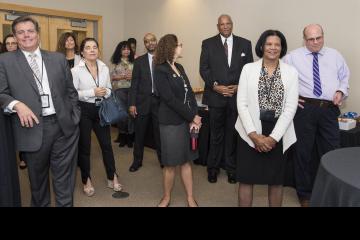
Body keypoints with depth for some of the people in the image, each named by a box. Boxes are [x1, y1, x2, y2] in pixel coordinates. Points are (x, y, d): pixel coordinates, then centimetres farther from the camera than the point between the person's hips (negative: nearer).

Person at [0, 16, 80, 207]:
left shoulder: (58, 58, 10)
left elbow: (71, 91, 12)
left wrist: (75, 118, 7)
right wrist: (16, 104, -21)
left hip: (64, 125, 1)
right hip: (33, 128, -1)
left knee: (64, 177, 8)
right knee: (37, 176, 16)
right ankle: (40, 204, 38)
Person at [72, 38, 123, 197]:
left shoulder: (104, 68, 4)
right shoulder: (76, 70, -9)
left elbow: (109, 89, 12)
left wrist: (105, 92, -12)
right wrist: (92, 92, -20)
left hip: (101, 109, 4)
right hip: (84, 110, -3)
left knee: (106, 144, 9)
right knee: (84, 146, 8)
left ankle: (112, 178, 24)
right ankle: (87, 181, 25)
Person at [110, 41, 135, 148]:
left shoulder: (133, 62, 8)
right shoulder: (116, 62, 6)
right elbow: (112, 77, 1)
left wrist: (133, 76, -11)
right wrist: (124, 76, -10)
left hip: (132, 89, 1)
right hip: (120, 89, -1)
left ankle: (129, 136, 9)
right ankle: (122, 135, 18)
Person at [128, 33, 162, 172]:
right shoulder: (139, 61, 4)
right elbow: (134, 83, 1)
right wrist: (132, 103, -5)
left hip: (160, 101, 0)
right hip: (143, 102, 1)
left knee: (160, 133, 9)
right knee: (139, 133, 10)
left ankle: (162, 159, 28)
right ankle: (137, 161, 26)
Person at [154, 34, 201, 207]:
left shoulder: (180, 68, 12)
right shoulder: (160, 71, -9)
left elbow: (190, 93, 5)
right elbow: (170, 99, -16)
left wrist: (194, 117, -8)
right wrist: (192, 117, -14)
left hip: (187, 120, 6)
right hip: (171, 122, -6)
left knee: (186, 160, 11)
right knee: (171, 164, 5)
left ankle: (190, 198, 22)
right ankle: (166, 197, 23)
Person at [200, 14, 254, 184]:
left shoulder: (245, 44, 7)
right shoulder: (208, 44, 4)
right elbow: (204, 69, 0)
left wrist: (239, 86, -7)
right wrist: (215, 86, -12)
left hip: (237, 95, 1)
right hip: (216, 95, -1)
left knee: (233, 133, 8)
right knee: (216, 133, 8)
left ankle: (231, 167, 21)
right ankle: (213, 167, 21)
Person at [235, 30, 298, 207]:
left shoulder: (291, 72, 1)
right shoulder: (248, 68, 1)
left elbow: (291, 107, -4)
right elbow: (241, 103, -4)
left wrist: (274, 137, -12)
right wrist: (254, 134, -12)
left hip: (278, 134, 1)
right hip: (251, 132, 0)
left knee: (276, 179, 13)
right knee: (246, 179, 5)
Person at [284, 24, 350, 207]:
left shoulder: (335, 56, 13)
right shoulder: (293, 57, 4)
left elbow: (345, 77, 18)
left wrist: (341, 91, -1)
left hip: (329, 109, 3)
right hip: (304, 108, -2)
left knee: (331, 151, 7)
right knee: (304, 151, 6)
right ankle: (305, 193, 22)